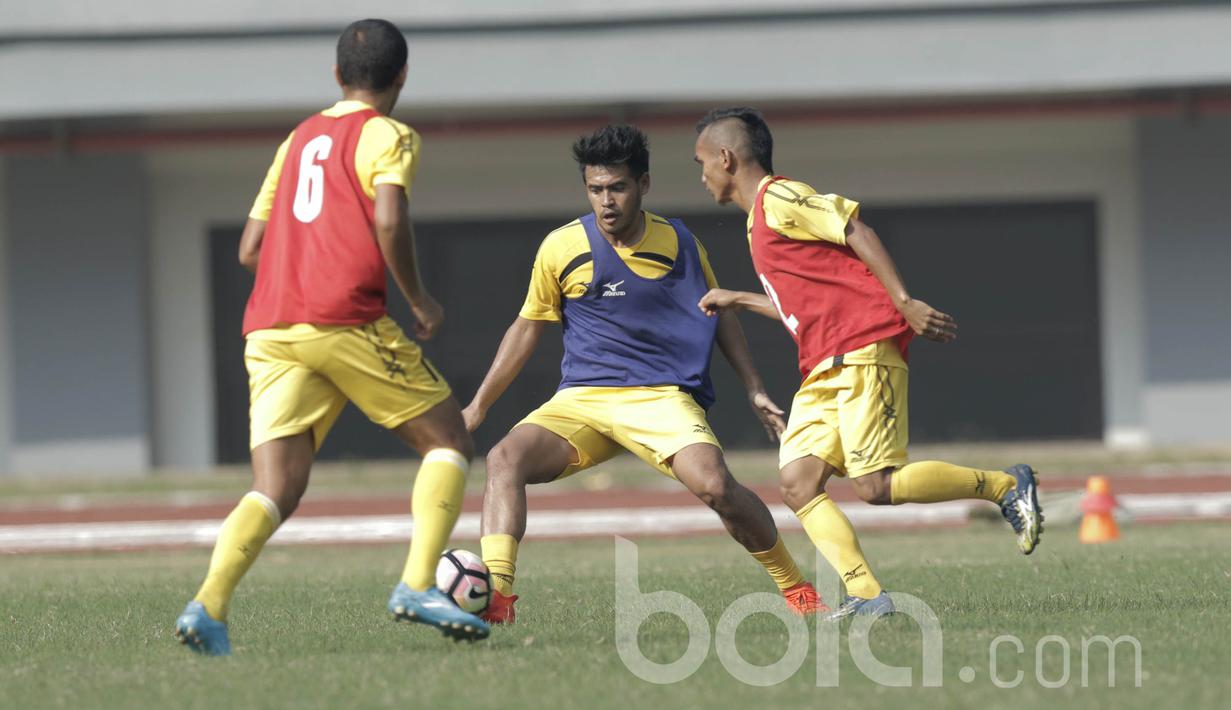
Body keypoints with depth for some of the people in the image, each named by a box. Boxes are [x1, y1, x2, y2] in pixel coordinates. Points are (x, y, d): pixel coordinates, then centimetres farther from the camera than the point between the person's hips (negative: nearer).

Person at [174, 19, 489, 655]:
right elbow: (389, 222, -14)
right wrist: (420, 302, -2)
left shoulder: (298, 139, 24)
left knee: (276, 492, -1)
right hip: (347, 323, -6)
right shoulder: (387, 136, 4)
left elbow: (249, 250, 22)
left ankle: (208, 606, -24)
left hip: (270, 333, 6)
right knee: (449, 442, 9)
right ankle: (418, 584, -7)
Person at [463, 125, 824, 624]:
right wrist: (478, 406, 13)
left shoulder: (679, 244, 4)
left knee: (714, 485, -26)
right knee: (505, 459, -25)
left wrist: (754, 390, 15)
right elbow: (528, 328, 14)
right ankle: (496, 595, -33)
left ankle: (795, 588, -5)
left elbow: (719, 316, 19)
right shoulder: (561, 248, 3)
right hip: (581, 399, 1)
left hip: (662, 396, -1)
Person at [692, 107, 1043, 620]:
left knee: (875, 486, -16)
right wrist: (740, 301, 38)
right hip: (824, 369, 10)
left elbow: (856, 231, -14)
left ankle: (1007, 486, -2)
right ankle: (866, 595, -14)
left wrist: (904, 303, -19)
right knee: (797, 481, -6)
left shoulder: (777, 199, -5)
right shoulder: (759, 222, 24)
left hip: (863, 351, -10)